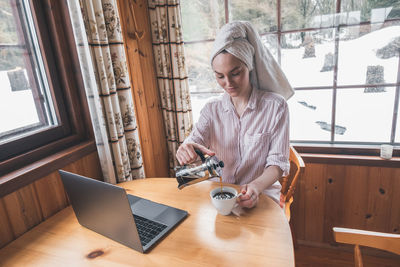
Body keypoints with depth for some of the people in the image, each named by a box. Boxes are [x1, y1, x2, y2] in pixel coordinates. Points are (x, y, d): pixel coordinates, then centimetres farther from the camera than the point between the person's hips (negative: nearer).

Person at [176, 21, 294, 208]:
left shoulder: (275, 106, -5)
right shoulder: (211, 109, 4)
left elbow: (278, 162, -7)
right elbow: (194, 141, -8)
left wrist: (256, 186, -27)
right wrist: (186, 150, -33)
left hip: (262, 193, -2)